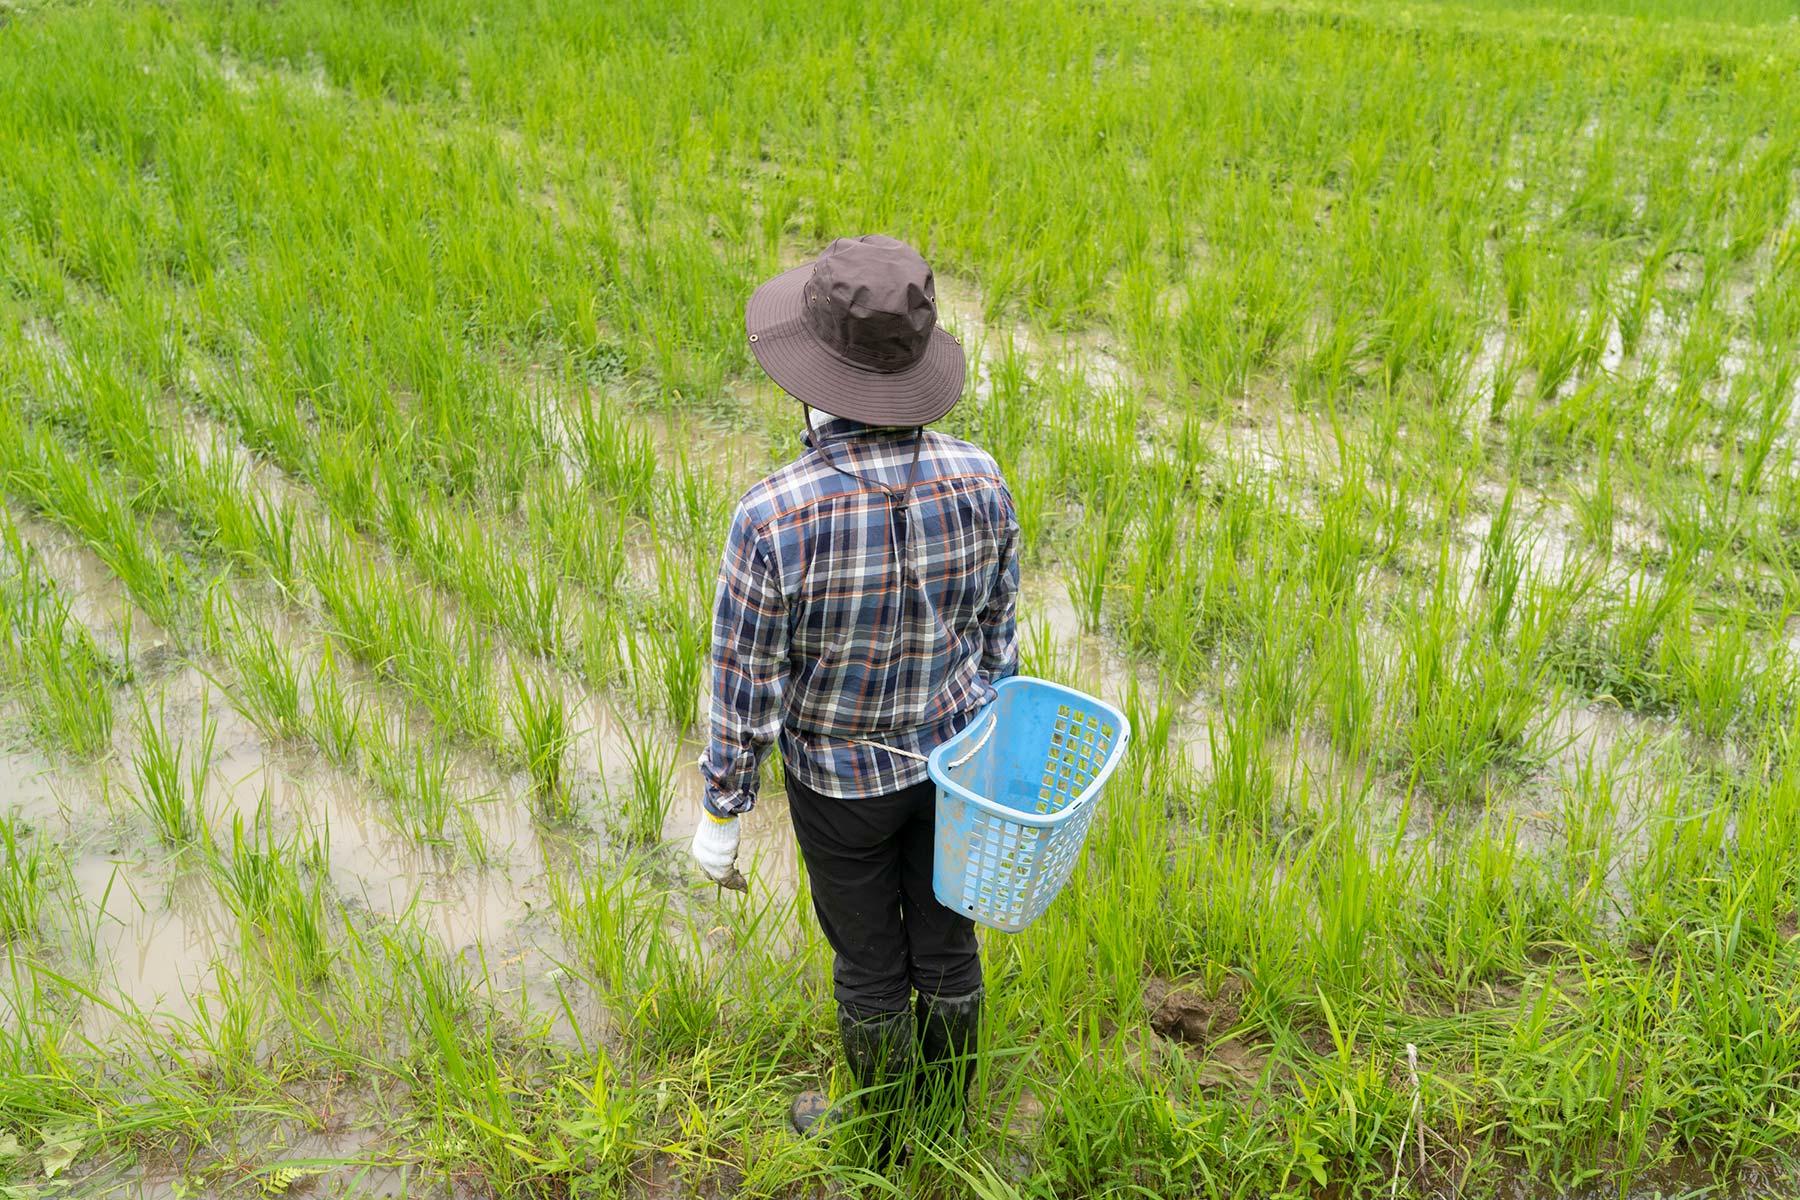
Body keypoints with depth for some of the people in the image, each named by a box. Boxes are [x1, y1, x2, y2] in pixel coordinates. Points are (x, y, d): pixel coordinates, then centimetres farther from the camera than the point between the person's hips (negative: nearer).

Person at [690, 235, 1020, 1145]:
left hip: (841, 776, -4)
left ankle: (882, 1128, 48)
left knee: (869, 959, 21)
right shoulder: (976, 479, -21)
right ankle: (946, 1108, 51)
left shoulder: (773, 518, -35)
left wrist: (719, 815, -6)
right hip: (949, 752, 4)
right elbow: (995, 625, -5)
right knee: (942, 935, 25)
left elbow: (745, 689, -23)